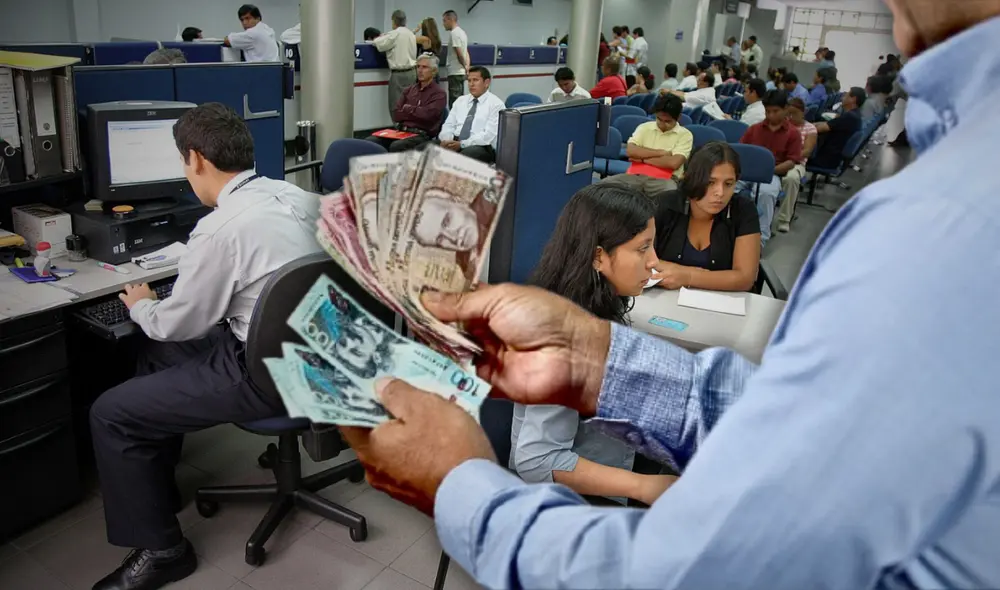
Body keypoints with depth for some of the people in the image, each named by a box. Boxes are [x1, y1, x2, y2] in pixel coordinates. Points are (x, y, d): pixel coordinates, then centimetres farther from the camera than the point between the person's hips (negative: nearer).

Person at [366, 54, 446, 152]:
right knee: (370, 141, -18)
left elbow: (427, 115, -14)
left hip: (422, 135, -6)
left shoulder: (439, 93, 3)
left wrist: (406, 109, 2)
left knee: (396, 146, -35)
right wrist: (417, 113, -2)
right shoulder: (409, 90, 20)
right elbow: (396, 115, 9)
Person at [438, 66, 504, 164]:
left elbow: (489, 134, -11)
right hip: (454, 143, 5)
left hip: (481, 146, -5)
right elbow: (448, 125, 15)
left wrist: (462, 144, -19)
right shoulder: (460, 100, 20)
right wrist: (446, 140, -9)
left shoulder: (496, 104, 0)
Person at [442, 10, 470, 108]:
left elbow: (459, 54, -16)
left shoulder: (454, 33, -13)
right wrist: (467, 67, 11)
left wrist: (465, 66, -1)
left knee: (454, 103, -10)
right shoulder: (462, 32, 17)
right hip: (461, 72, 10)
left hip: (455, 73, -10)